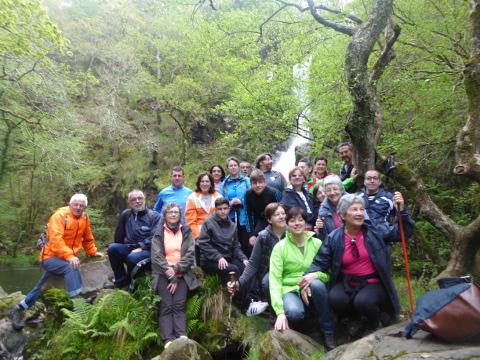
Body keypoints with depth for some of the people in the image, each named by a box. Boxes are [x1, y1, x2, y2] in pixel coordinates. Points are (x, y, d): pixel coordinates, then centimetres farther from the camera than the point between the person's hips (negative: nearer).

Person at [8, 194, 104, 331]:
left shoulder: (84, 219, 6)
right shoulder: (59, 215, -16)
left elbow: (88, 239, 18)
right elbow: (56, 238, -29)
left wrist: (93, 252, 6)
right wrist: (69, 256, -38)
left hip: (68, 258, 7)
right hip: (51, 257, -7)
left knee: (42, 287, 15)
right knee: (71, 268, -34)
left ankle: (18, 310, 32)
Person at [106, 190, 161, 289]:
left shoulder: (154, 216, -4)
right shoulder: (126, 214, 9)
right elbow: (119, 235, 16)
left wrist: (141, 248, -21)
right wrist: (118, 249, 9)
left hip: (147, 250, -5)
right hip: (129, 248, 5)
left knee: (132, 257, -33)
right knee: (112, 248, -20)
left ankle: (131, 282, -2)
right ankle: (121, 280, -3)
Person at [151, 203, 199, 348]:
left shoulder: (186, 232, 11)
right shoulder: (158, 233, 7)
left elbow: (190, 255, 2)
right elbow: (156, 257, -3)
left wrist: (176, 269, -12)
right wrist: (171, 276, -12)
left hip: (182, 274, 1)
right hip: (163, 274, -1)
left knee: (179, 305, -15)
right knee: (167, 306, -15)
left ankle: (182, 337, -23)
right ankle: (168, 341, -22)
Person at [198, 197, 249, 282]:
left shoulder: (232, 226, 14)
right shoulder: (208, 223, -2)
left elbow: (236, 246, 15)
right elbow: (203, 244, -11)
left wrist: (243, 258, -4)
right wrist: (219, 257, -21)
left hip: (228, 259, 5)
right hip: (210, 261, -5)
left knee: (246, 267, -21)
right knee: (233, 269, -29)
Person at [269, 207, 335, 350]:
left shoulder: (317, 243, -3)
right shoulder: (280, 247, -9)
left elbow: (328, 273, -1)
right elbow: (274, 279, -15)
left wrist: (315, 275, -25)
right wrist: (280, 312, -26)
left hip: (312, 288, 2)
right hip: (290, 289, -2)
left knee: (317, 284, -33)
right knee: (294, 312, -35)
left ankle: (328, 332, -13)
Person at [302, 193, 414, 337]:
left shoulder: (374, 231, -2)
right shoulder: (333, 238, -3)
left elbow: (403, 232, 4)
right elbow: (320, 262, -1)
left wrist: (402, 210, -11)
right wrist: (309, 275, -21)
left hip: (373, 283, -1)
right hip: (347, 283, 1)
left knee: (363, 302, -30)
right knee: (335, 299, -28)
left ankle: (373, 323, 8)